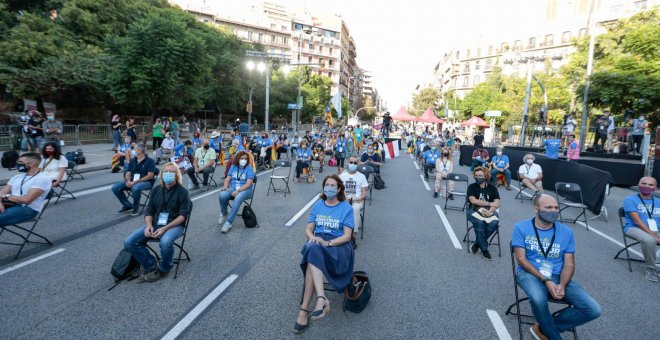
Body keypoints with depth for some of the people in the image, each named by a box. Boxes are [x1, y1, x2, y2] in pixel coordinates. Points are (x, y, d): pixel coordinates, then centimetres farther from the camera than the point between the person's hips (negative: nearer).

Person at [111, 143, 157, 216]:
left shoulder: (149, 161, -5)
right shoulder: (132, 161, 15)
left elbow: (150, 176, -14)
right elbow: (128, 173, 13)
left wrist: (135, 182, -20)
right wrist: (128, 181, -11)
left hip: (146, 182, -7)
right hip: (132, 182, 7)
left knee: (135, 188, -38)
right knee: (115, 187, -13)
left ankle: (135, 207, -11)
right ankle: (127, 205, 3)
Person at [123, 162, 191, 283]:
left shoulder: (182, 191, -5)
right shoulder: (156, 189, 11)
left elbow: (183, 215, -11)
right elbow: (149, 210, 11)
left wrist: (165, 228, -21)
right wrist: (148, 225, -10)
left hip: (174, 225, -5)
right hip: (155, 224, 6)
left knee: (165, 242, -36)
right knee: (129, 242, -13)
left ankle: (164, 269, -6)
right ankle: (152, 267, -3)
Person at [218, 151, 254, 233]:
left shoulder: (249, 169, -1)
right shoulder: (233, 167, 13)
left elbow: (249, 183, -11)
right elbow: (228, 179, 10)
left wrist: (238, 190, -23)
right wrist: (226, 187, -13)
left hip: (245, 189, -3)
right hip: (232, 188, 4)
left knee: (238, 199, -38)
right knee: (222, 195, -29)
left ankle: (228, 222, -35)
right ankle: (224, 214, -1)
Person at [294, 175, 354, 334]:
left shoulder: (346, 208, 2)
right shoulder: (317, 206, 15)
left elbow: (347, 236, -5)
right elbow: (308, 229, 12)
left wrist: (327, 243, -20)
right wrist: (312, 237, -12)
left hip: (338, 246, -3)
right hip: (316, 243, 3)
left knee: (314, 252, -34)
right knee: (313, 249, -34)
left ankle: (304, 309, -33)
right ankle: (322, 299, -41)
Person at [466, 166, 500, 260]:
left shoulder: (492, 188, 10)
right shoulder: (472, 187, 4)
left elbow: (497, 203, 0)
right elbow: (473, 200, -8)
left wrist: (489, 211, -20)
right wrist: (489, 204, -6)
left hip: (489, 211, 2)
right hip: (474, 211, -2)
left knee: (494, 223, -29)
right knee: (479, 222, -34)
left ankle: (477, 243, -10)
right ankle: (484, 249, -21)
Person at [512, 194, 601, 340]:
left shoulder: (566, 232, 6)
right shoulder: (521, 228, -4)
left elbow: (569, 264, 3)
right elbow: (521, 259, -8)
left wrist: (562, 285, -16)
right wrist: (545, 281, -19)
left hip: (558, 276, 5)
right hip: (530, 274, -4)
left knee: (593, 310, -13)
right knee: (539, 300, -36)